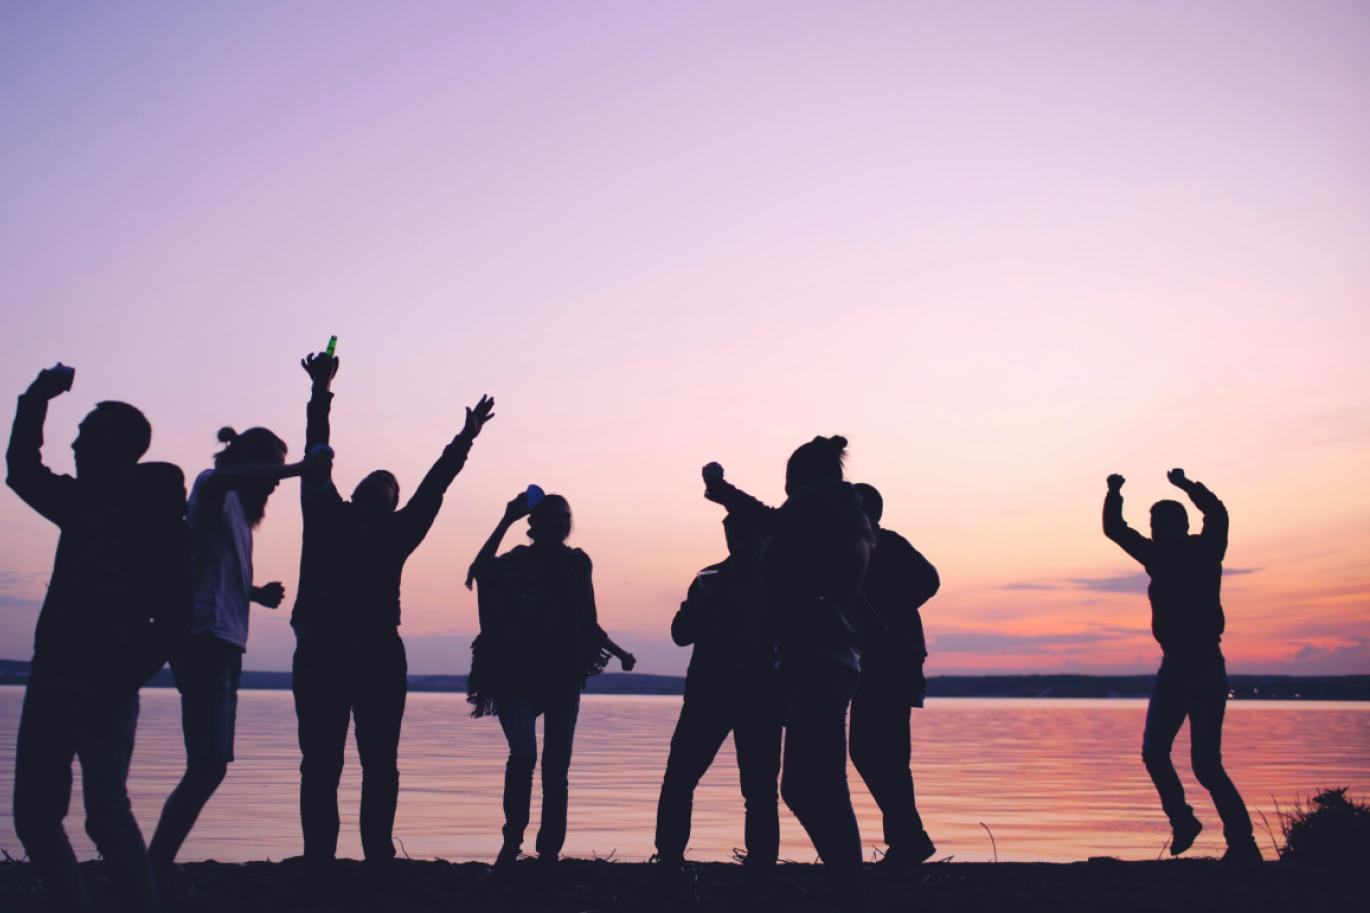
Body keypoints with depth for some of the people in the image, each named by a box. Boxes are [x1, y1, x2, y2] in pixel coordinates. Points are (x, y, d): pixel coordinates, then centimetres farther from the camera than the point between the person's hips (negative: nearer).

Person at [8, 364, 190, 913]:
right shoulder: (85, 503, 16)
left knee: (105, 813, -16)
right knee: (34, 814, 8)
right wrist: (35, 402, 22)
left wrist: (127, 677, -19)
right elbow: (23, 471, 32)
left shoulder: (158, 517, -6)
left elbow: (174, 615, -12)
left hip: (103, 688, -8)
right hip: (55, 680, 8)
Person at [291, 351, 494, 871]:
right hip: (320, 653, -1)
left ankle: (378, 859, 4)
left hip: (379, 656, 1)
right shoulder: (327, 520, 10)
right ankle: (318, 860, 2)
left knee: (380, 764, 2)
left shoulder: (395, 535, 12)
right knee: (320, 764, 0)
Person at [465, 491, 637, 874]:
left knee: (556, 767, 3)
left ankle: (549, 854, 11)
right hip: (518, 676, -3)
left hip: (563, 677, 3)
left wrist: (618, 652, 11)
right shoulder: (517, 562, 0)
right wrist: (507, 520, -22)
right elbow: (481, 571, -23)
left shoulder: (577, 563, 9)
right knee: (523, 754, -18)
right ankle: (512, 841, 0)